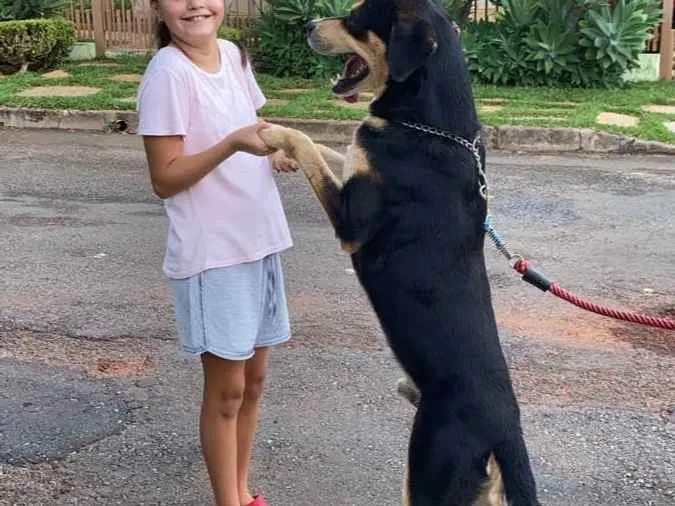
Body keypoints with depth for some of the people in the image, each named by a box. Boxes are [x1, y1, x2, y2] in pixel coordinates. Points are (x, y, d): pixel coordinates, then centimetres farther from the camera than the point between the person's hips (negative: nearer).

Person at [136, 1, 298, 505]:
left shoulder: (234, 56, 4)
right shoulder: (167, 72, -16)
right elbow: (165, 179, -17)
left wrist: (276, 152, -5)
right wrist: (234, 144, -29)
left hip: (258, 241, 7)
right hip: (211, 254, -7)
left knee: (254, 377, 16)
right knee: (226, 388, 4)